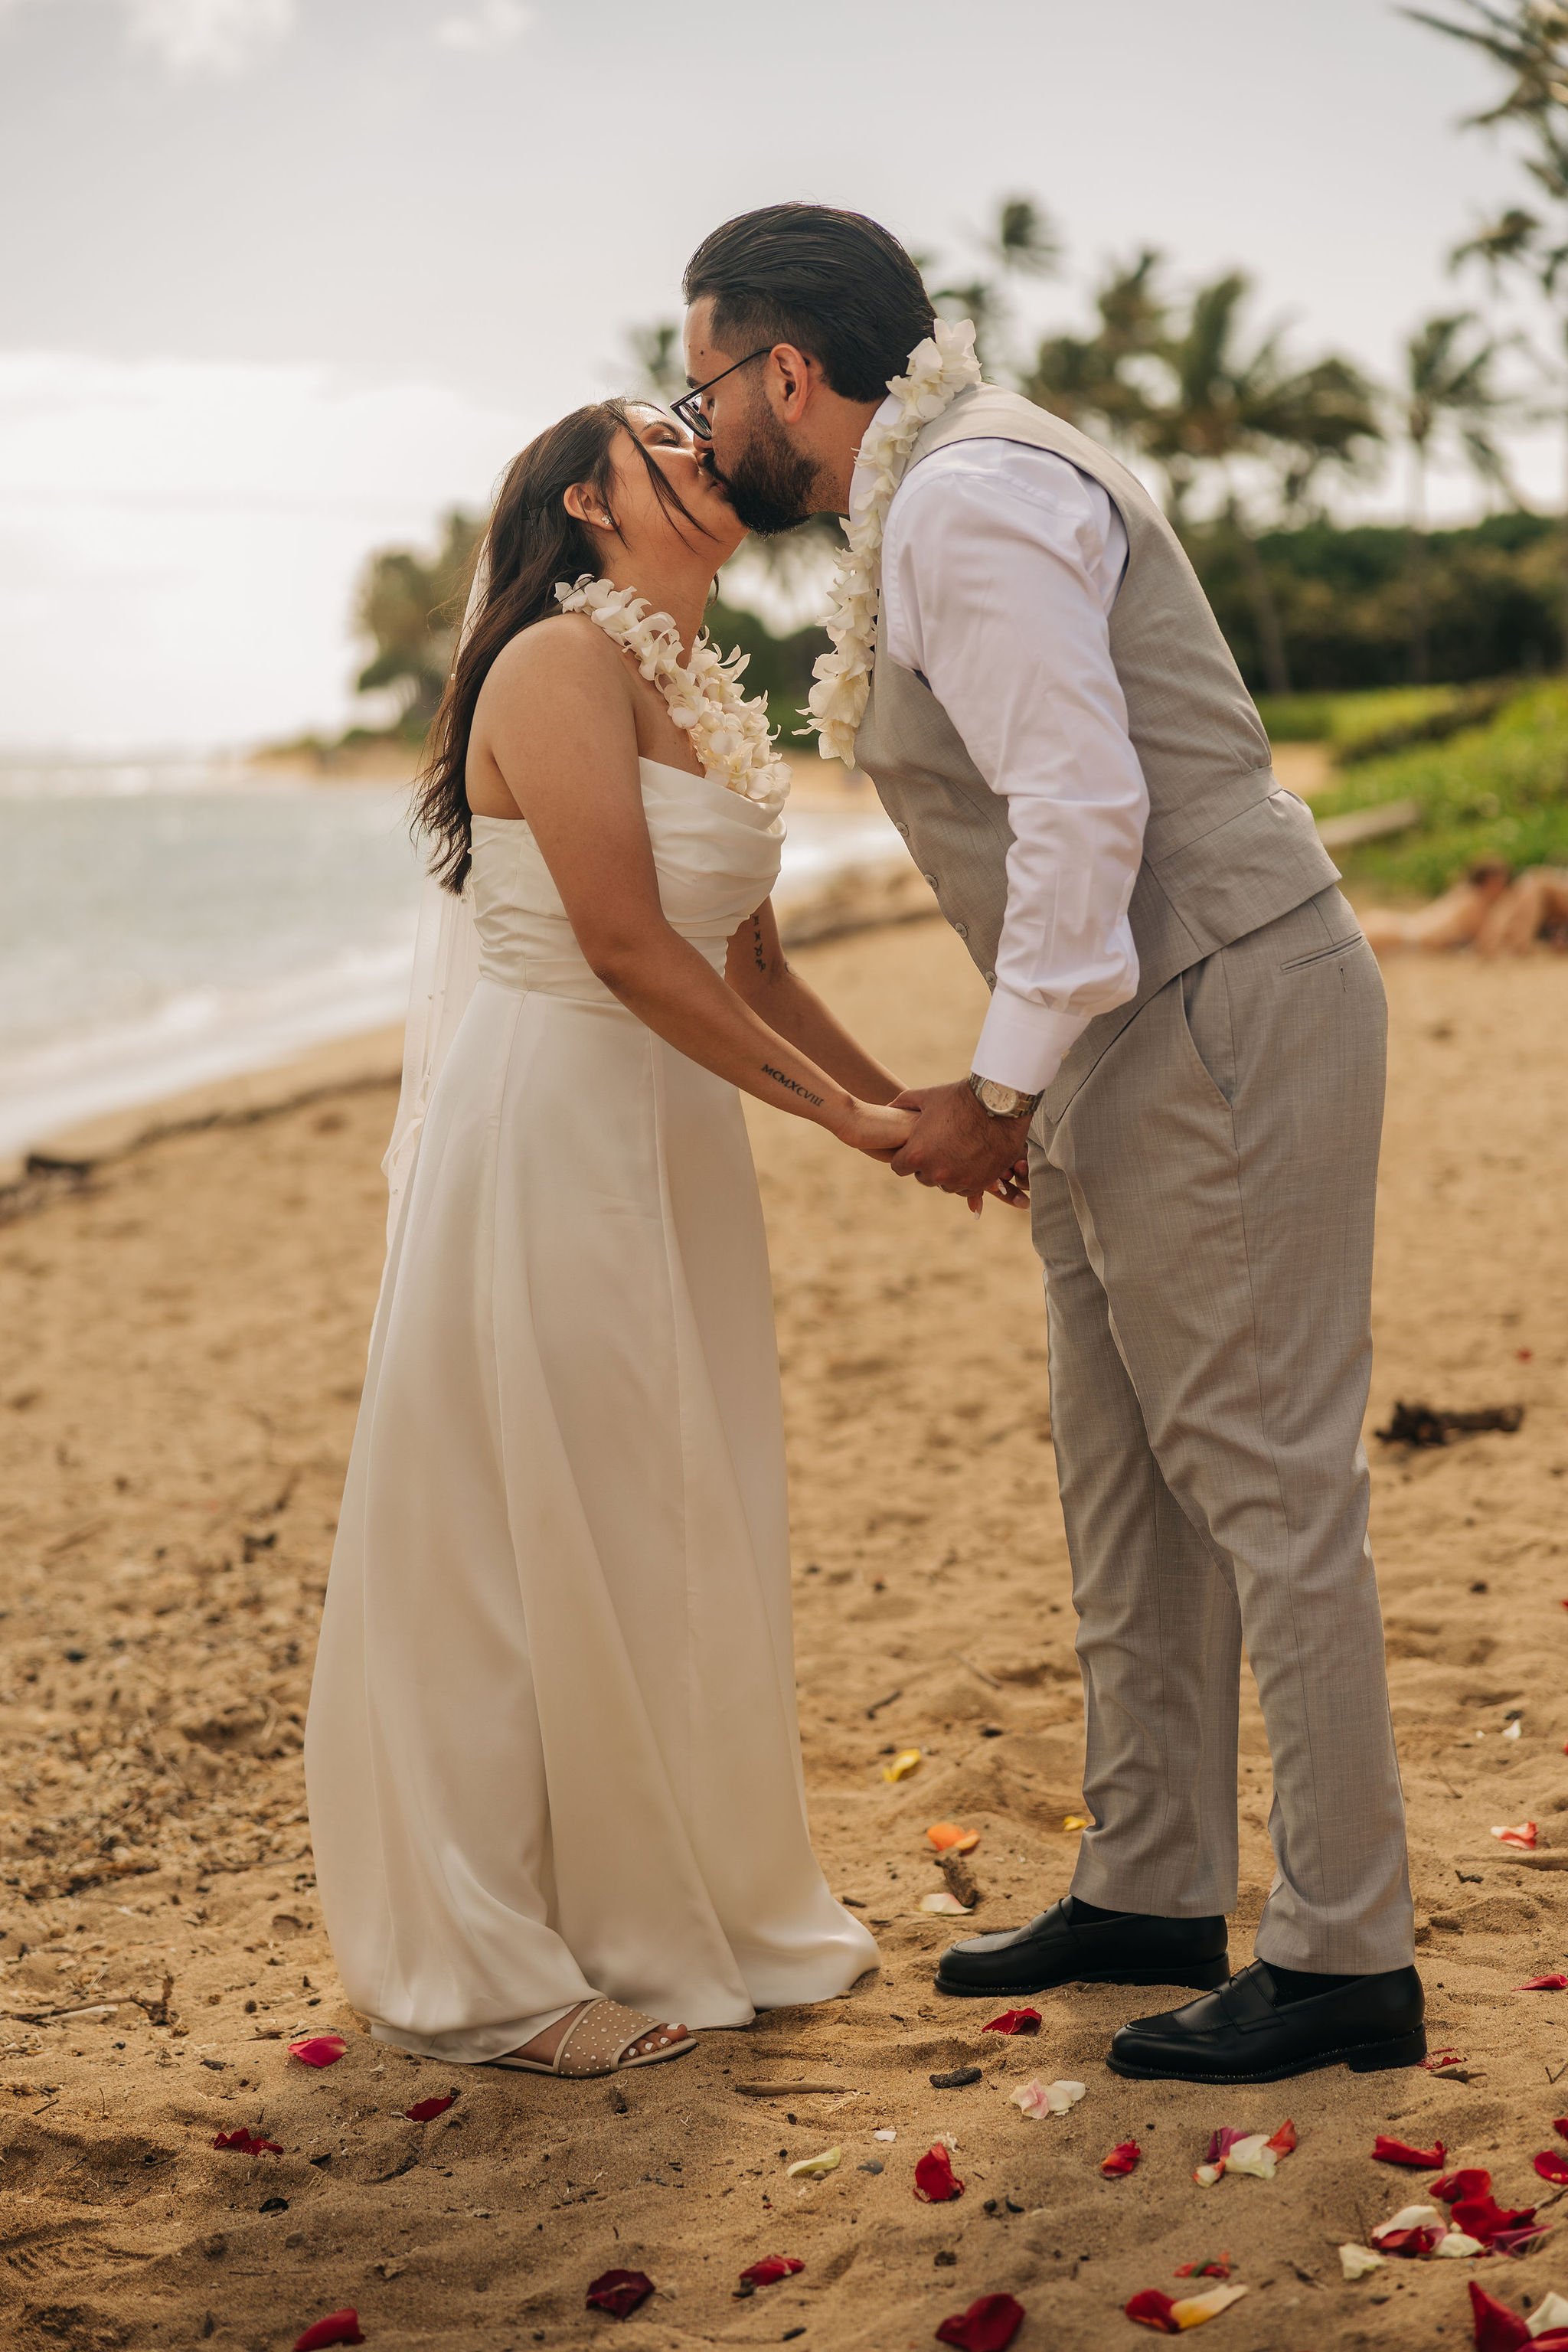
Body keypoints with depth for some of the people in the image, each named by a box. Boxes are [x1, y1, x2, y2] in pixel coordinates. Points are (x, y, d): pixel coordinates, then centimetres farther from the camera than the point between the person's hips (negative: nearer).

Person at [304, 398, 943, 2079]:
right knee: (533, 1545, 0)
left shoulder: (704, 697, 15)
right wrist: (834, 1109, -15)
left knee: (671, 1539, 15)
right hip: (548, 1132, -9)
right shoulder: (560, 662, -13)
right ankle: (489, 1970, 13)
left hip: (674, 1139, 9)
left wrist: (904, 1102, 14)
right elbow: (626, 946, -20)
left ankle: (676, 1909, 30)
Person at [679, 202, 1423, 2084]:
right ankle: (1150, 1894, 25)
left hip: (1219, 1014, -11)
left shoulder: (968, 503, -15)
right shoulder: (918, 508, 17)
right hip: (1134, 1036, 11)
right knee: (1123, 1471, 14)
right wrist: (1017, 1084, 15)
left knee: (1263, 1474, -6)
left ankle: (1347, 1955, 3)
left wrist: (1002, 1086, -16)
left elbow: (1088, 808, -22)